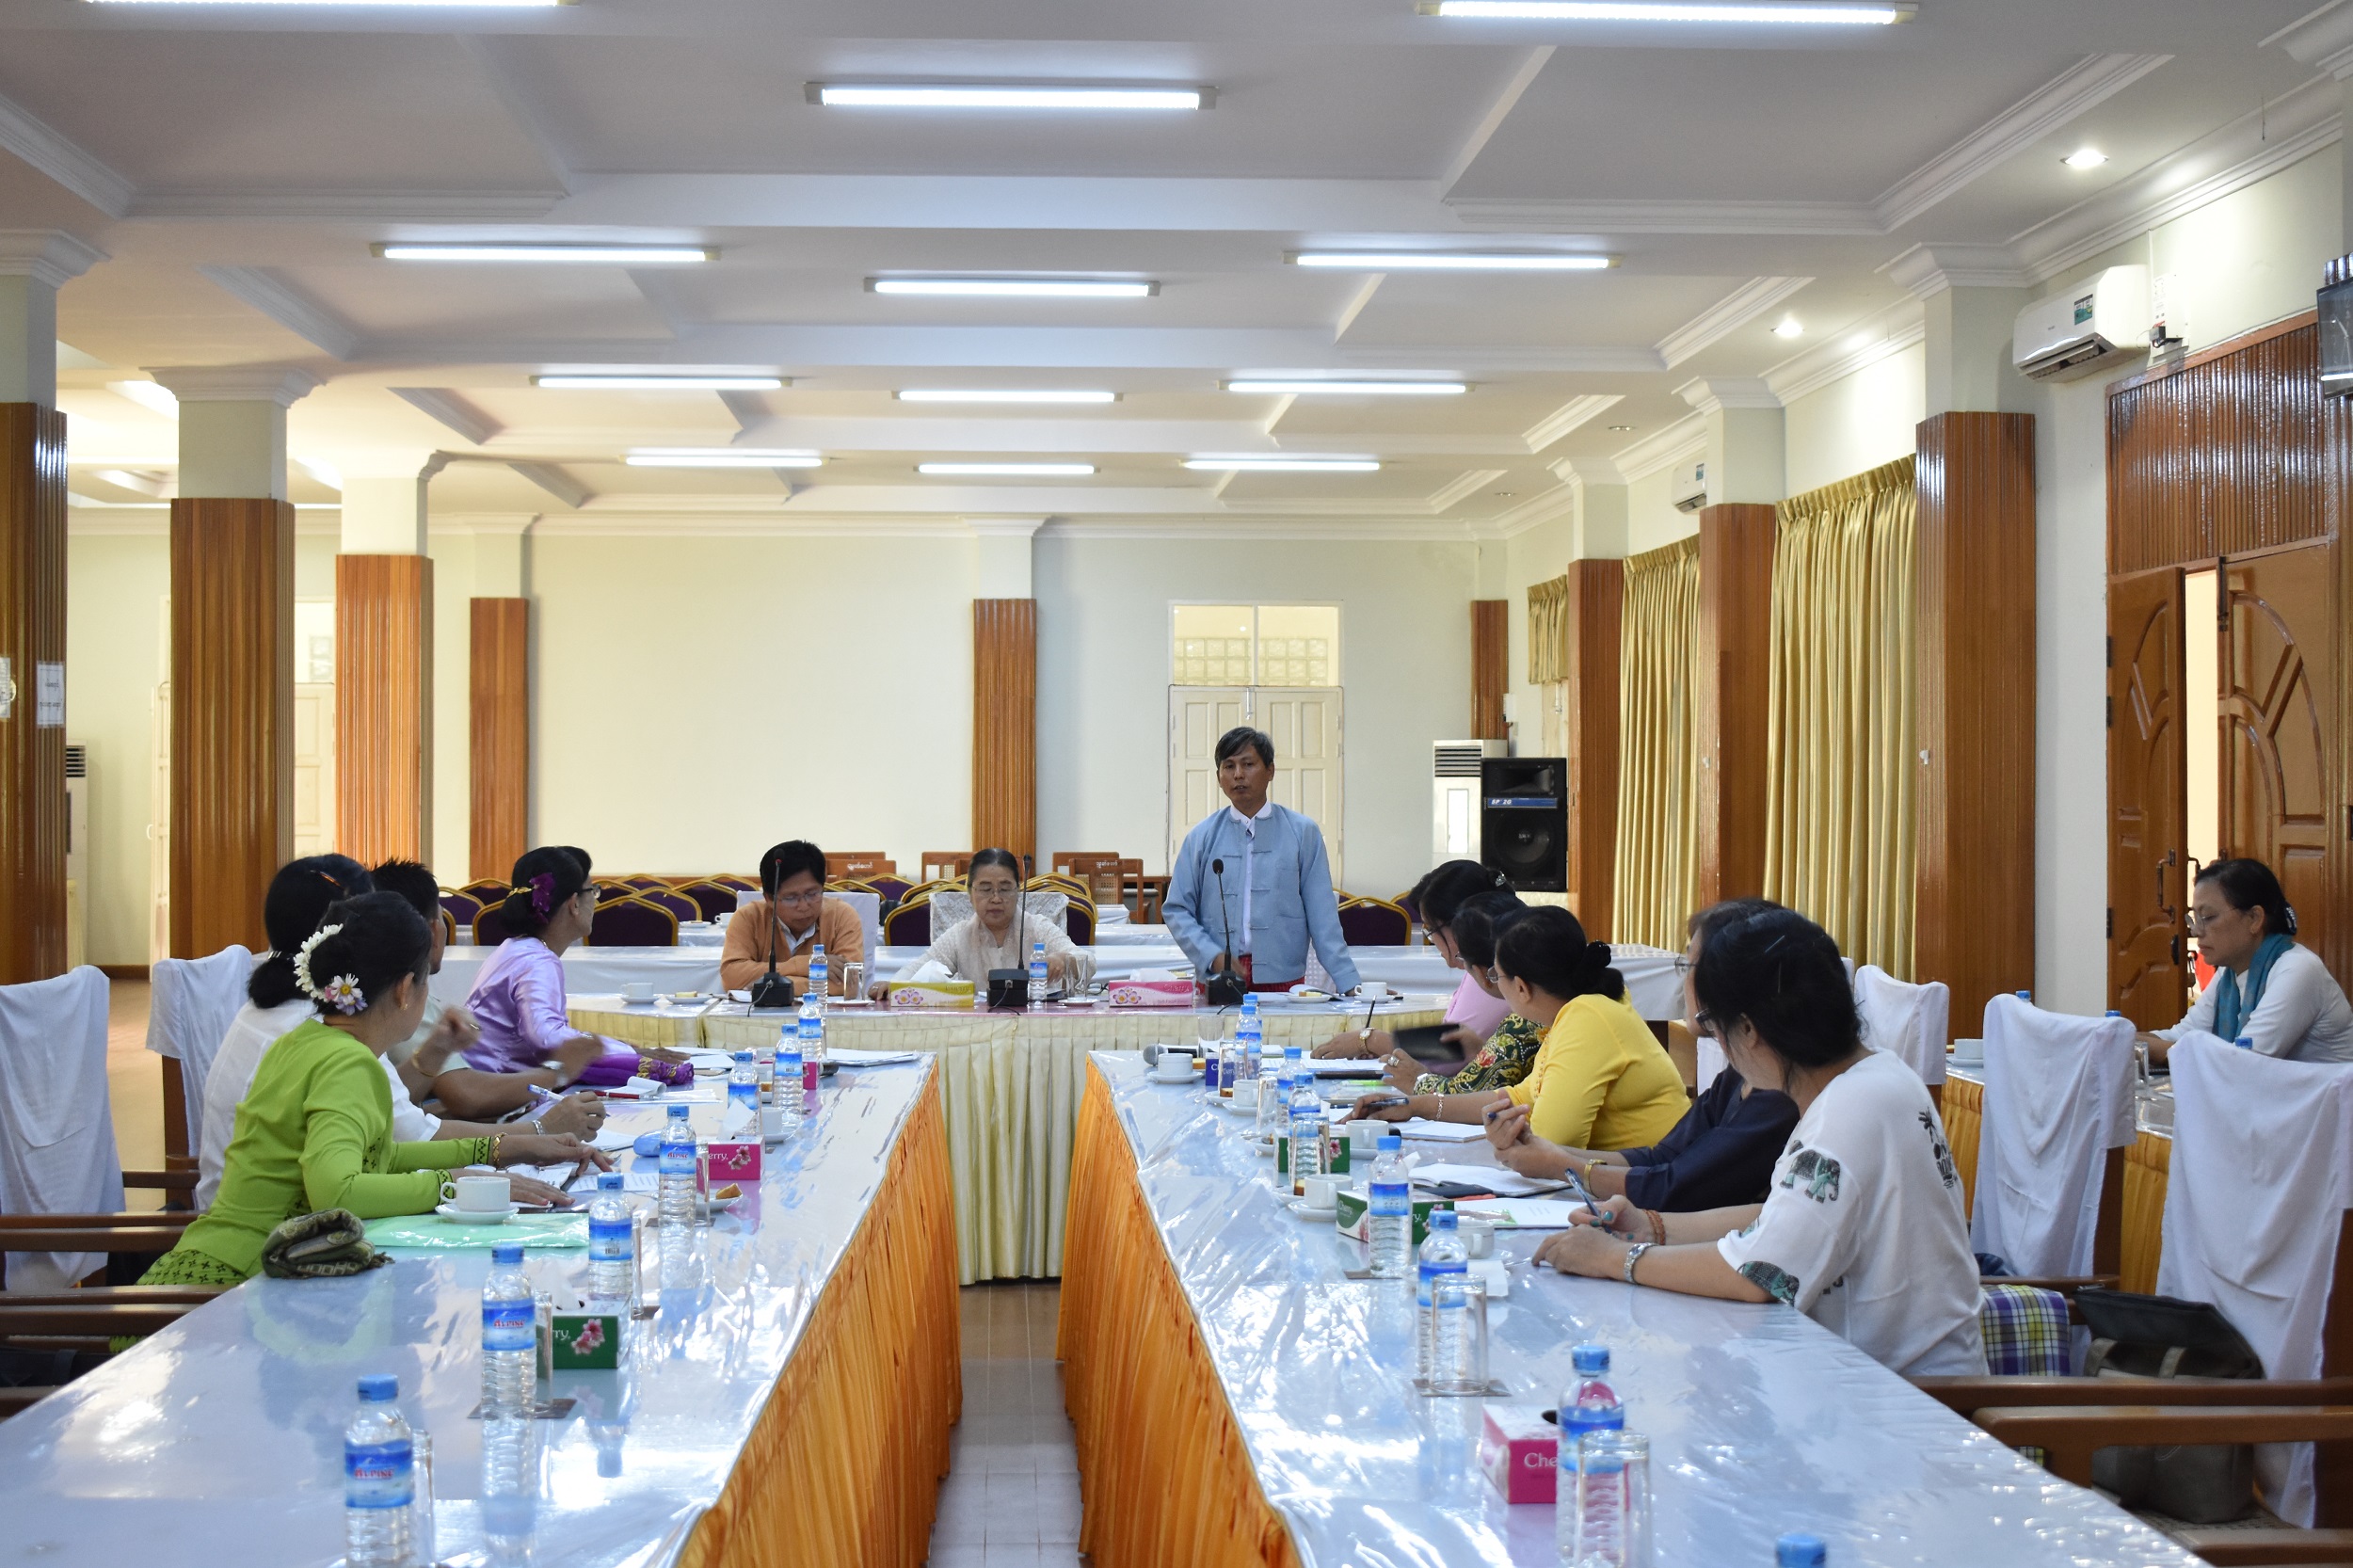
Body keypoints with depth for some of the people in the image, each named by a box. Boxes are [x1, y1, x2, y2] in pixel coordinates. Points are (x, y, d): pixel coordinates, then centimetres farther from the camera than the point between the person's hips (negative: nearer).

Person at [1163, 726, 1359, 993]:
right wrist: (1212, 956, -9)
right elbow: (1176, 910, 7)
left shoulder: (1302, 833, 6)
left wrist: (1348, 984, -2)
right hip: (1217, 985, 1)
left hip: (1284, 981, 0)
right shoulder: (1201, 837, 8)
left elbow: (1322, 916, 4)